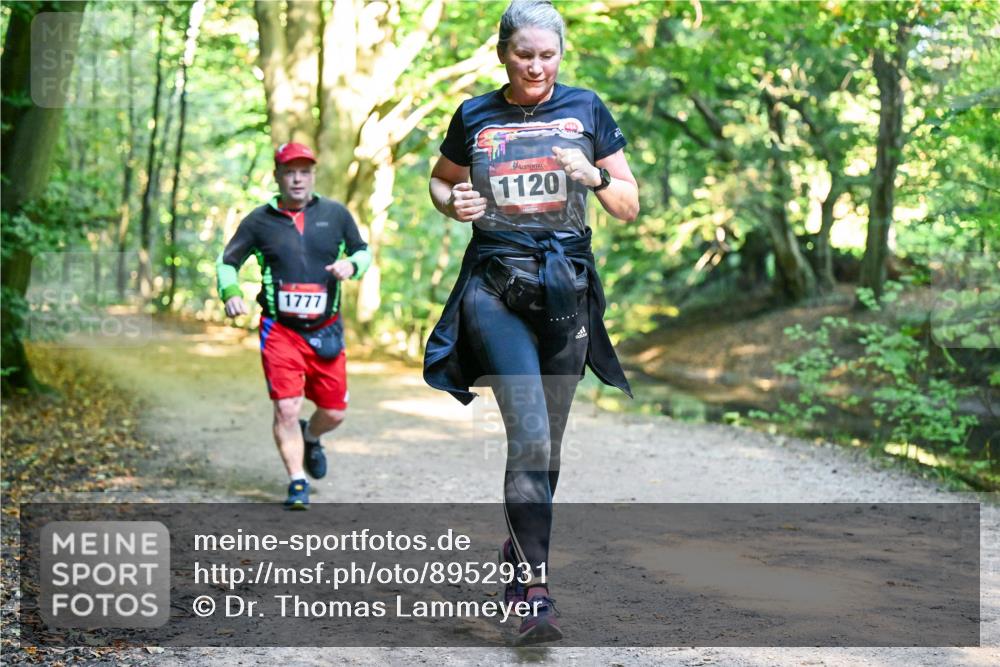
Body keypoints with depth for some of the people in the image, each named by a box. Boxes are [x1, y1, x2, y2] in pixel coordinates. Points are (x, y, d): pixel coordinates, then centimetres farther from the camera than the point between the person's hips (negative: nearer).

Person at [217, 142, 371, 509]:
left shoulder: (335, 214, 5)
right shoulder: (259, 220, 1)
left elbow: (363, 251, 16)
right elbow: (227, 261, 8)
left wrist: (351, 265, -7)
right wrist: (230, 294, -11)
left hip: (326, 331, 2)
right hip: (280, 331, -2)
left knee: (334, 413, 7)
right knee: (286, 408, -13)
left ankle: (310, 439, 41)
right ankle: (298, 483, 1)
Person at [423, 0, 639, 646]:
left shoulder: (586, 109, 6)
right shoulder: (475, 117, 5)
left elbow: (630, 207, 8)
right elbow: (439, 180, 21)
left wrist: (595, 177, -13)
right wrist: (454, 202, -1)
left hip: (567, 288, 2)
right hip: (496, 286, -2)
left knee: (546, 442, 10)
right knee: (530, 436, -16)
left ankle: (519, 553, 32)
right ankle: (536, 591, -16)